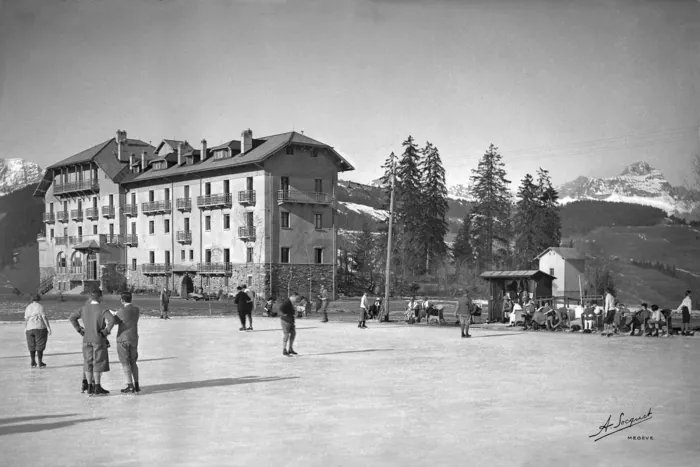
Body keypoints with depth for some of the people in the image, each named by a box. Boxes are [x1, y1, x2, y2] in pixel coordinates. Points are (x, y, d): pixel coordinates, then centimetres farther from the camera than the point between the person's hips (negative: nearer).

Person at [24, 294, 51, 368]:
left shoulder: (28, 308, 7)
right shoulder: (40, 307, -6)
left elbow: (26, 319, 5)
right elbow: (44, 317, -12)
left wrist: (25, 329, 16)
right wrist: (48, 328, -10)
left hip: (30, 329, 4)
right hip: (40, 328, -4)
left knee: (32, 346, 13)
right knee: (40, 346, 1)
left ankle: (33, 363, 16)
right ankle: (40, 363, 3)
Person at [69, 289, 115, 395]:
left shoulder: (84, 308, 2)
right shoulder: (102, 310, -14)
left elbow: (72, 318, 7)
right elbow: (111, 320, -29)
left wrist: (79, 329, 10)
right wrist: (106, 331, -15)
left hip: (86, 340, 5)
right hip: (99, 340, -5)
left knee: (88, 363, 10)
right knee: (98, 363, 2)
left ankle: (90, 387, 12)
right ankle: (97, 387, 3)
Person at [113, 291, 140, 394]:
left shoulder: (122, 312, -16)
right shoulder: (137, 310, 3)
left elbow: (112, 322, -5)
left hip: (123, 340, -6)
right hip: (134, 339, 6)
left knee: (125, 363, -1)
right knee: (133, 363, 15)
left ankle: (130, 386, -6)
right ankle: (136, 385, 11)